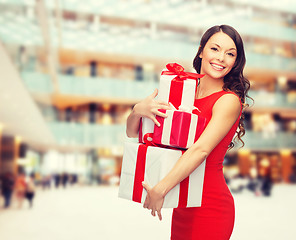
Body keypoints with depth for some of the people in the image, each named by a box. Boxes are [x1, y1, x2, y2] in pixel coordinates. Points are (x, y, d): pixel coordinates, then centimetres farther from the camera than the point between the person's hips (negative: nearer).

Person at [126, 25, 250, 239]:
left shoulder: (229, 101, -11)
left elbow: (201, 150, -23)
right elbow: (132, 133, 5)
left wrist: (160, 190, -28)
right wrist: (138, 110, -16)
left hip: (210, 207, -5)